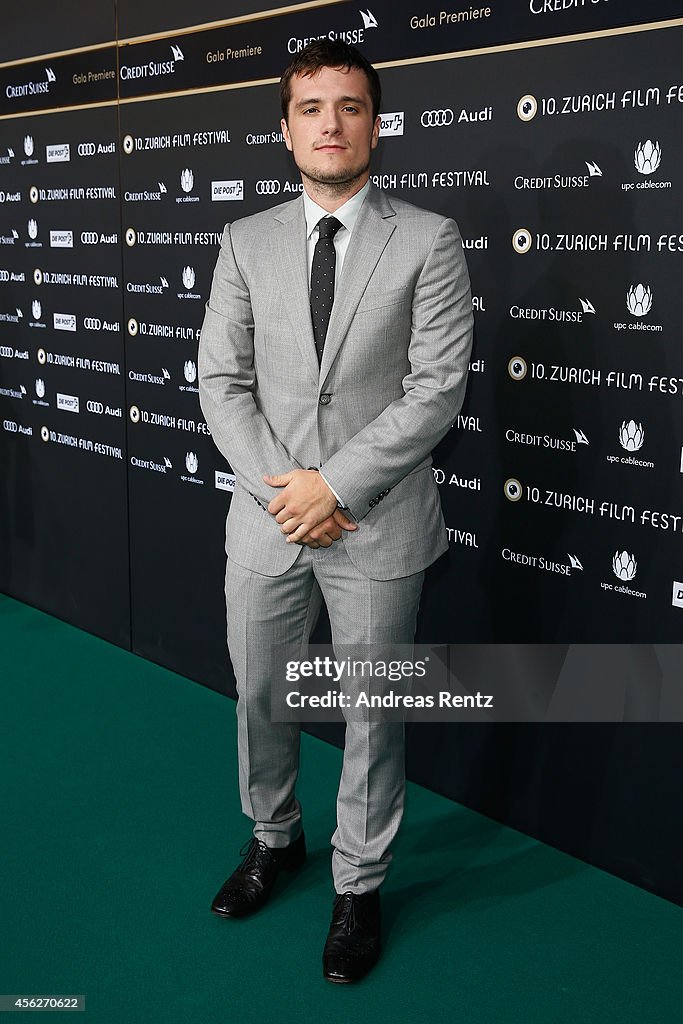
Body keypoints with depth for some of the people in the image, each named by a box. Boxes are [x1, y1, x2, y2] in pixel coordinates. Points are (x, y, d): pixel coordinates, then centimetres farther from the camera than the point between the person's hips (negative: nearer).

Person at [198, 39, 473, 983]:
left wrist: (336, 483, -16)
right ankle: (274, 838, 44)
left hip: (379, 525, -3)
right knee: (259, 694, 17)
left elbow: (438, 389, -11)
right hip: (266, 517, 4)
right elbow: (221, 381, 2)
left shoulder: (429, 241, -5)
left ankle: (359, 886, 32)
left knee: (373, 713, 10)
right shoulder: (247, 241, 5)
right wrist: (281, 484, -11)